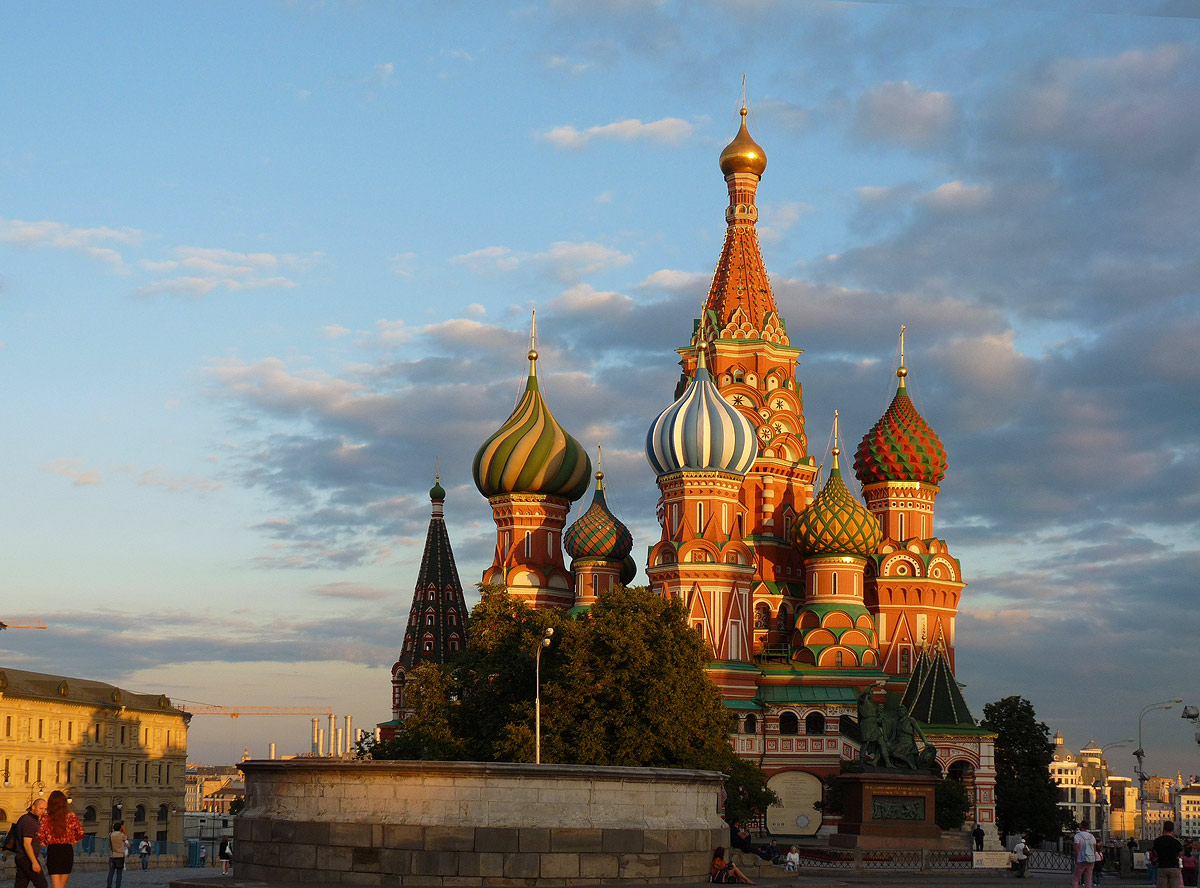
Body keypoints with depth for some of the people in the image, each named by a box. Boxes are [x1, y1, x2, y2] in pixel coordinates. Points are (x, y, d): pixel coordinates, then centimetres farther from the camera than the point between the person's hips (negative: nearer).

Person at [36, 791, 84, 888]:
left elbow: (39, 835, -14)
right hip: (67, 850, 2)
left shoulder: (46, 817, -3)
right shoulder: (70, 816, 0)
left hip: (52, 850, -2)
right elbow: (81, 833, -8)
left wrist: (43, 842, 7)